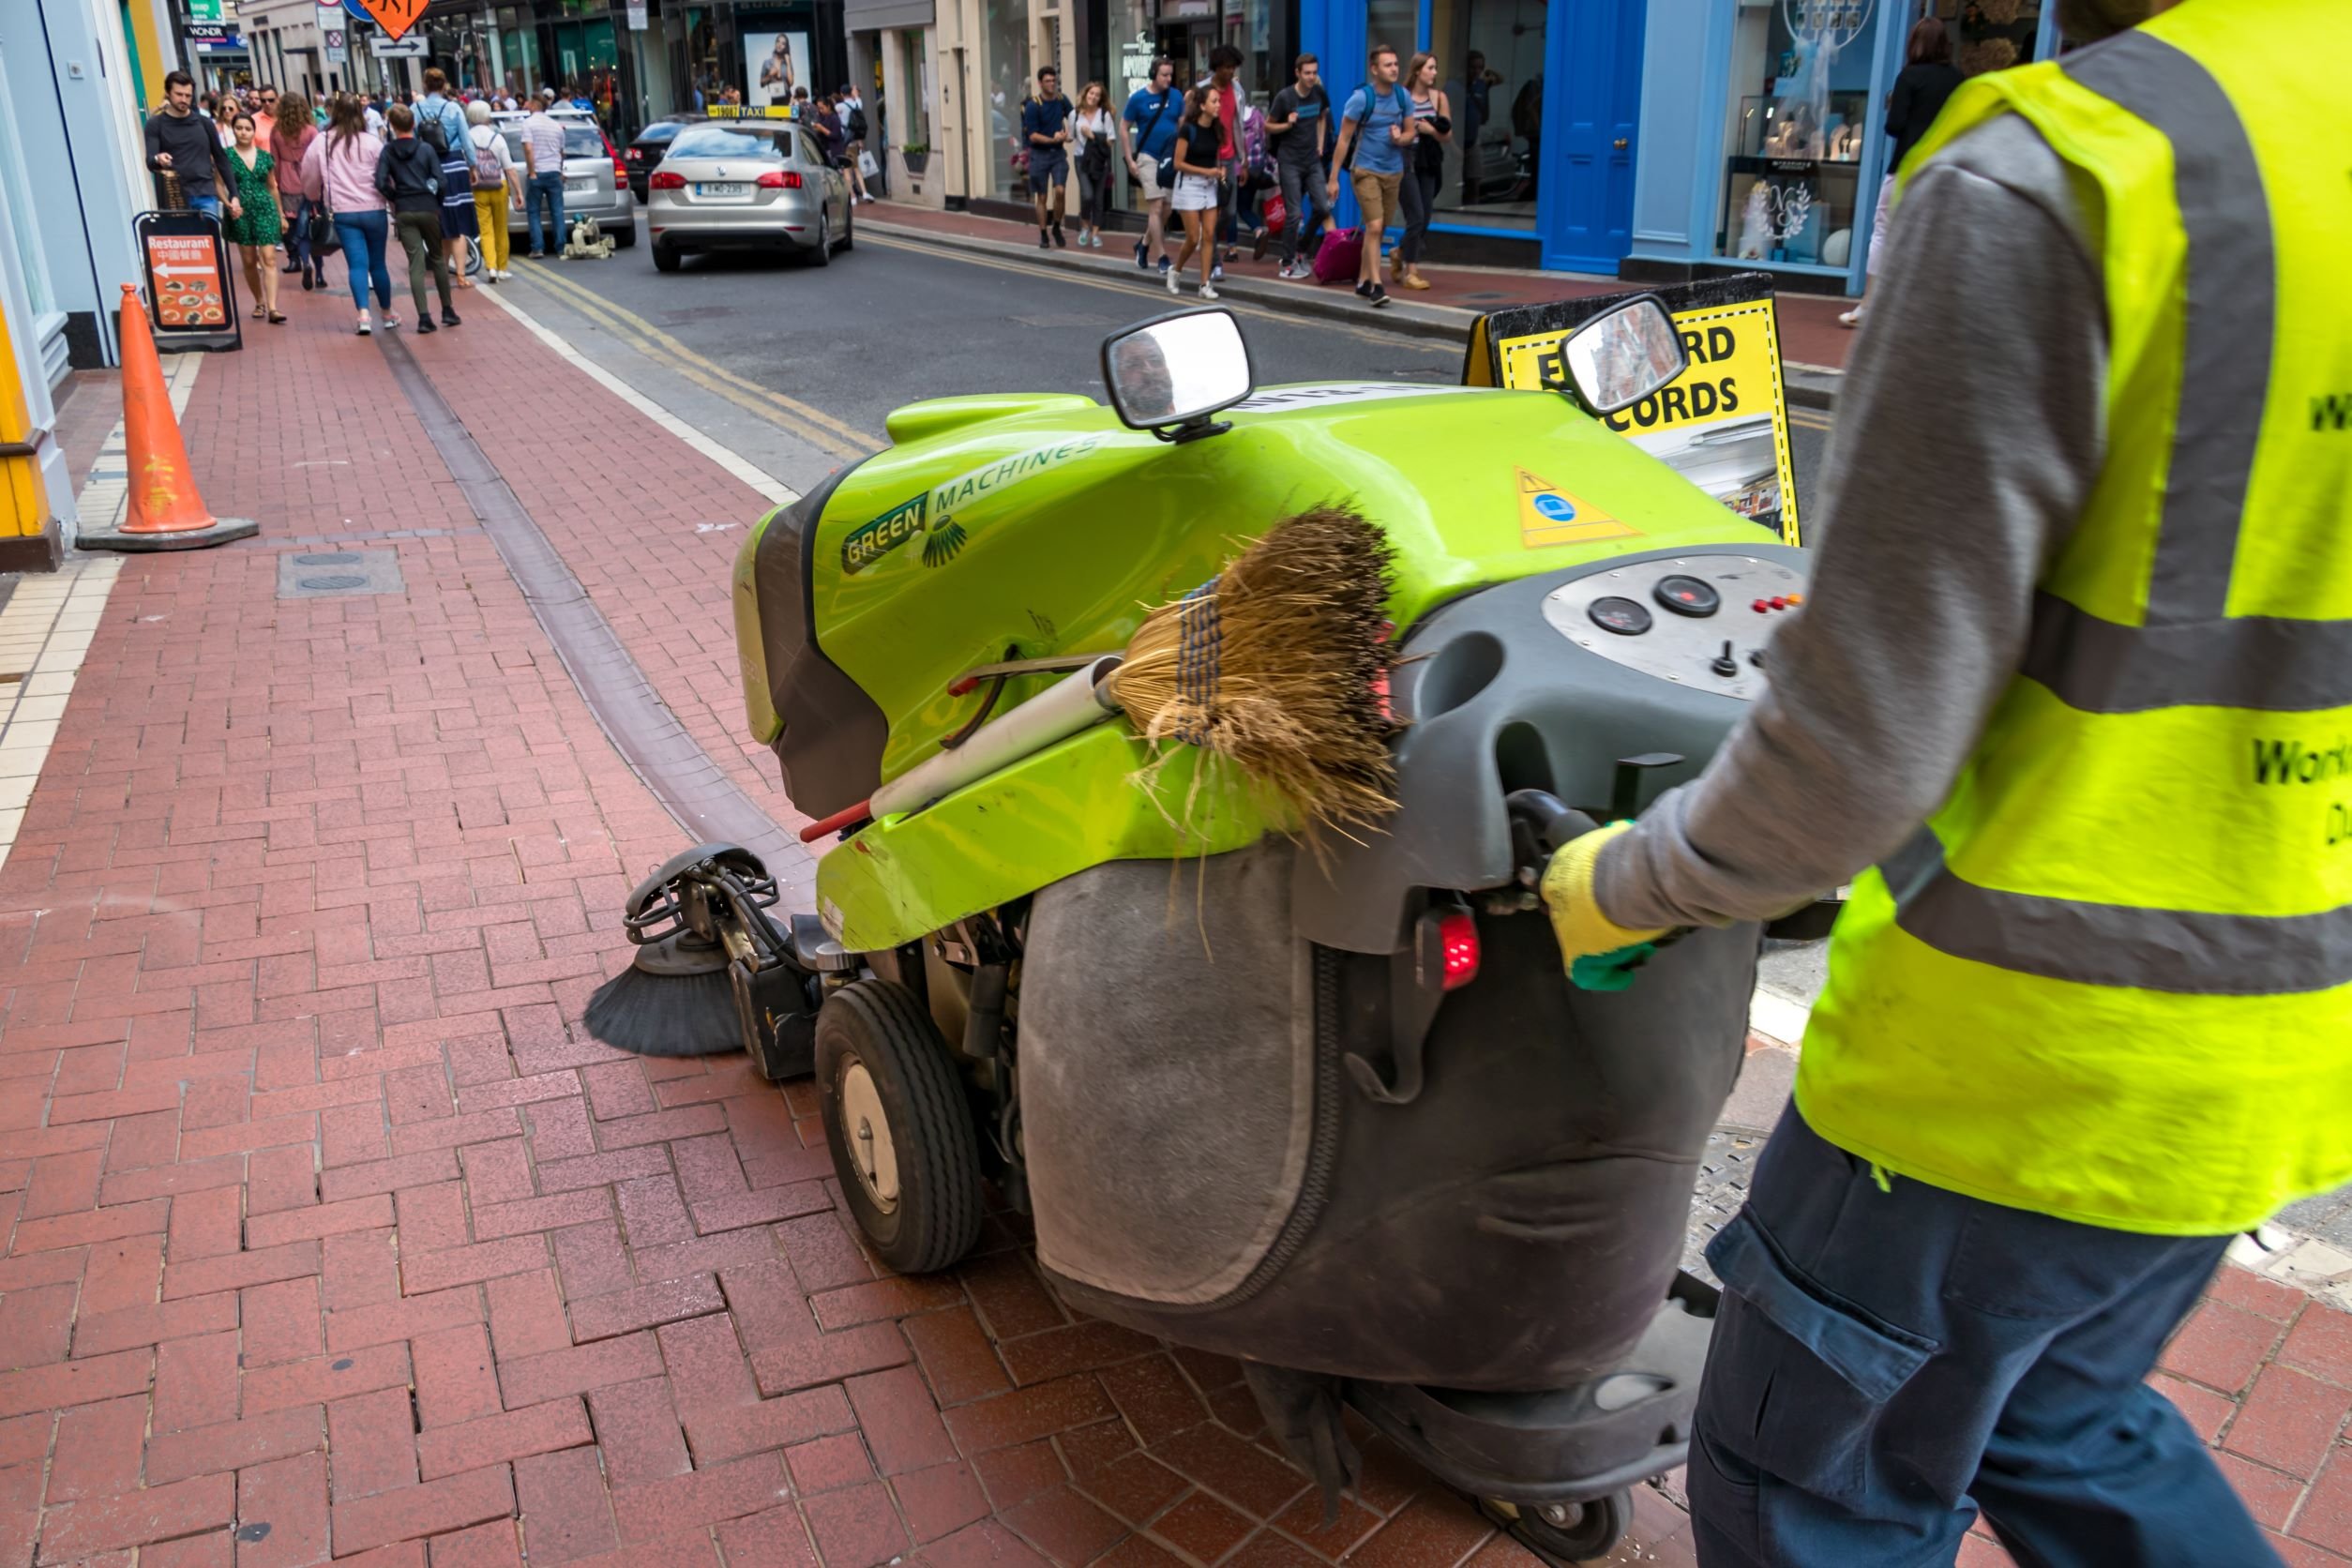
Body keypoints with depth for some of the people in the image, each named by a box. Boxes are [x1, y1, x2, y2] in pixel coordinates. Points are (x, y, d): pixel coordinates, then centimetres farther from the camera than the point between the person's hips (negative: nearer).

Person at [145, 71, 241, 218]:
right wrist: (158, 160, -31)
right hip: (174, 199, -1)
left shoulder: (204, 123, 10)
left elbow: (221, 158, 15)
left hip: (205, 196, 1)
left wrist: (234, 194, 8)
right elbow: (149, 161, -6)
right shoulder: (156, 124, 4)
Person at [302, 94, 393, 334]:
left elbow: (309, 177, 9)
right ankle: (387, 314, 21)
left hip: (343, 212, 0)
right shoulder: (371, 142, -6)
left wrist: (316, 197, 30)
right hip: (374, 210, 0)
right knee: (377, 263, 11)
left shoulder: (321, 142, 0)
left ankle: (363, 314, -17)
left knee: (357, 264, -1)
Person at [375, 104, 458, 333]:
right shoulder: (426, 149, -1)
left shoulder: (388, 151, 0)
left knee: (416, 264, -2)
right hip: (428, 209, 0)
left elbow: (381, 183, -7)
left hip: (404, 212, 0)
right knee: (438, 259, 14)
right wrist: (437, 203, 9)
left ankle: (424, 317, -12)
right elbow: (439, 181, -5)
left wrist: (396, 199, 9)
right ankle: (447, 311, 15)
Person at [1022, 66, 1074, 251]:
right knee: (1042, 197, 3)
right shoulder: (1032, 106, -11)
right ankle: (1044, 235, 14)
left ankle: (1056, 228, 8)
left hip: (1058, 153, 2)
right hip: (1039, 154, -2)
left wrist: (1068, 134, 4)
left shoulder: (1062, 100, 2)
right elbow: (1033, 136, -14)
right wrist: (1053, 139, -24)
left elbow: (1072, 118, 21)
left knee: (1060, 191, -13)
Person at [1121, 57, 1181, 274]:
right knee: (1156, 207, -7)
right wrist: (1130, 160, -5)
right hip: (1148, 158, -4)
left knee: (1165, 209, 9)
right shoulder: (1138, 98, -6)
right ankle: (1162, 257, -3)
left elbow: (1183, 126, 7)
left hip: (1170, 158, 4)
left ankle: (1144, 244, 29)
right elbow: (1124, 129, 0)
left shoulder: (1176, 97, 1)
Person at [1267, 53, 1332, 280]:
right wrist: (1287, 124, -20)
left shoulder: (1319, 93, 2)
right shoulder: (1284, 97, -11)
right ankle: (1288, 264, 4)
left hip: (1312, 160, 5)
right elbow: (1268, 127, -4)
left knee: (1323, 208, -1)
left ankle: (1301, 249, 21)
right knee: (1294, 214, -7)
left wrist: (1320, 144, 10)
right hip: (1290, 161, -5)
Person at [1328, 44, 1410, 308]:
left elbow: (1410, 132, 12)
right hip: (1366, 171, -5)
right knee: (1374, 226, -16)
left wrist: (1400, 138, -13)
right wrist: (1333, 178, -9)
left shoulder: (1403, 96, 2)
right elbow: (1344, 140, -8)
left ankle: (1363, 281, 23)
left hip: (1393, 171, 5)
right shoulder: (1361, 98, -11)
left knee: (1378, 230, 11)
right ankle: (1376, 285, -13)